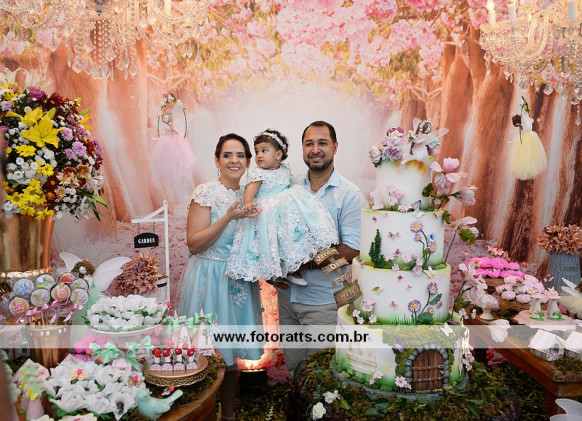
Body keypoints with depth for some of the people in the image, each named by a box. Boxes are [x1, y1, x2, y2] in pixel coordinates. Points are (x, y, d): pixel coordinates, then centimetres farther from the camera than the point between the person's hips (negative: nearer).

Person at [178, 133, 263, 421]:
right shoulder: (205, 193, -12)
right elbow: (194, 244, -17)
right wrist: (229, 217, -24)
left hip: (240, 279, 6)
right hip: (210, 278, -5)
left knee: (231, 353, 16)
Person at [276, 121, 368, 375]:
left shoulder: (350, 195, -10)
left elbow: (351, 250, -16)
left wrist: (307, 262, -22)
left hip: (323, 300, -4)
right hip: (287, 294, 5)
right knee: (291, 363, 21)